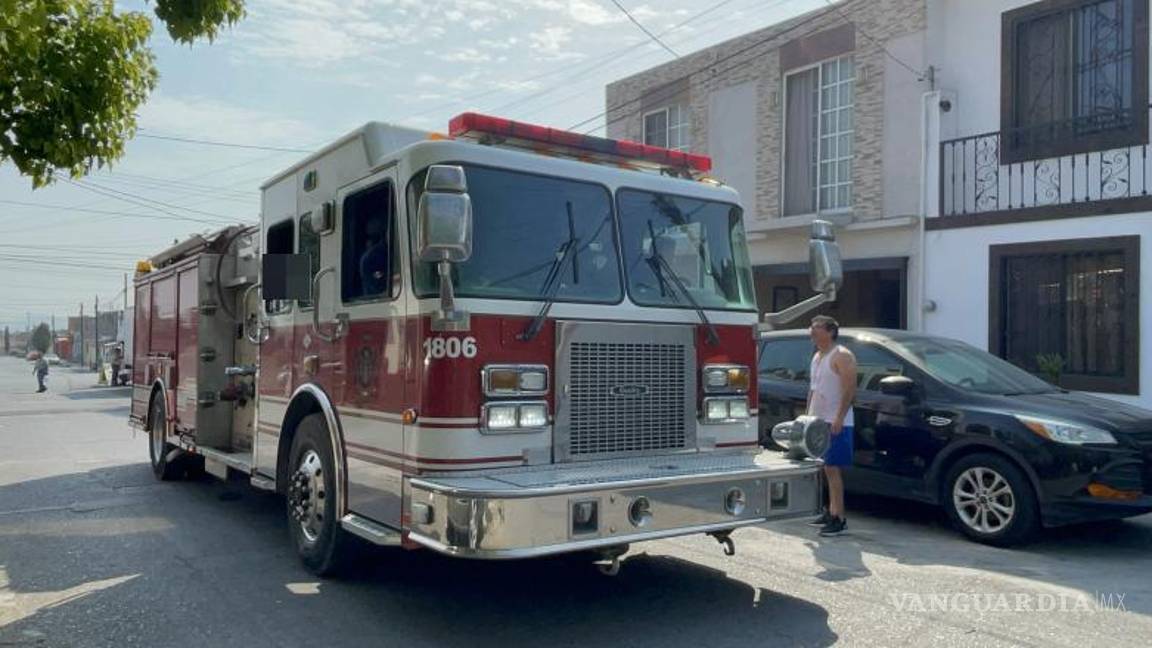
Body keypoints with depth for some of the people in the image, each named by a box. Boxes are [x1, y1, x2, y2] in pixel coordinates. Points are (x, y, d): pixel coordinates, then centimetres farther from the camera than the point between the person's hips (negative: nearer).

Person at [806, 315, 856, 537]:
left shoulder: (842, 356, -10)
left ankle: (839, 518, -8)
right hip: (818, 421, 9)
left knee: (832, 469, -10)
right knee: (827, 469, 12)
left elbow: (850, 389, -18)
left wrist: (839, 418, -24)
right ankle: (831, 511, 20)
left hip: (835, 423, -9)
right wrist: (808, 415, 19)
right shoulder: (817, 356, 17)